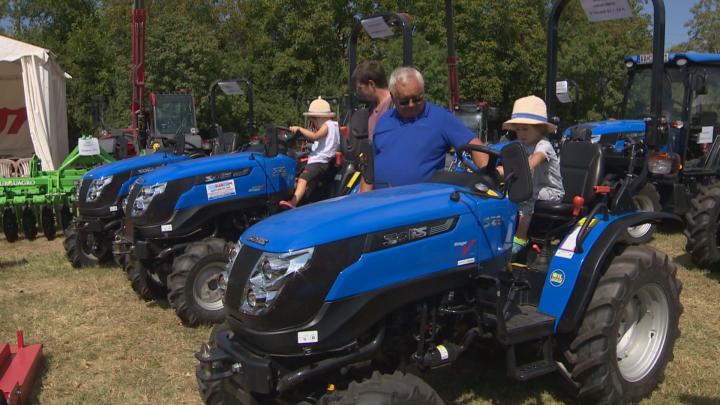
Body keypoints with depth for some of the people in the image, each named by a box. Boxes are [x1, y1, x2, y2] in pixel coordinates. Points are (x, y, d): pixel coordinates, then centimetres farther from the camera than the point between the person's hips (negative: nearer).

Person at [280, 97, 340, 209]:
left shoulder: (327, 125, -7)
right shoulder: (334, 125, 22)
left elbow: (315, 136, -25)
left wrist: (299, 129, -19)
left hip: (319, 161, -11)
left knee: (303, 178, -30)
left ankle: (293, 202, -49)